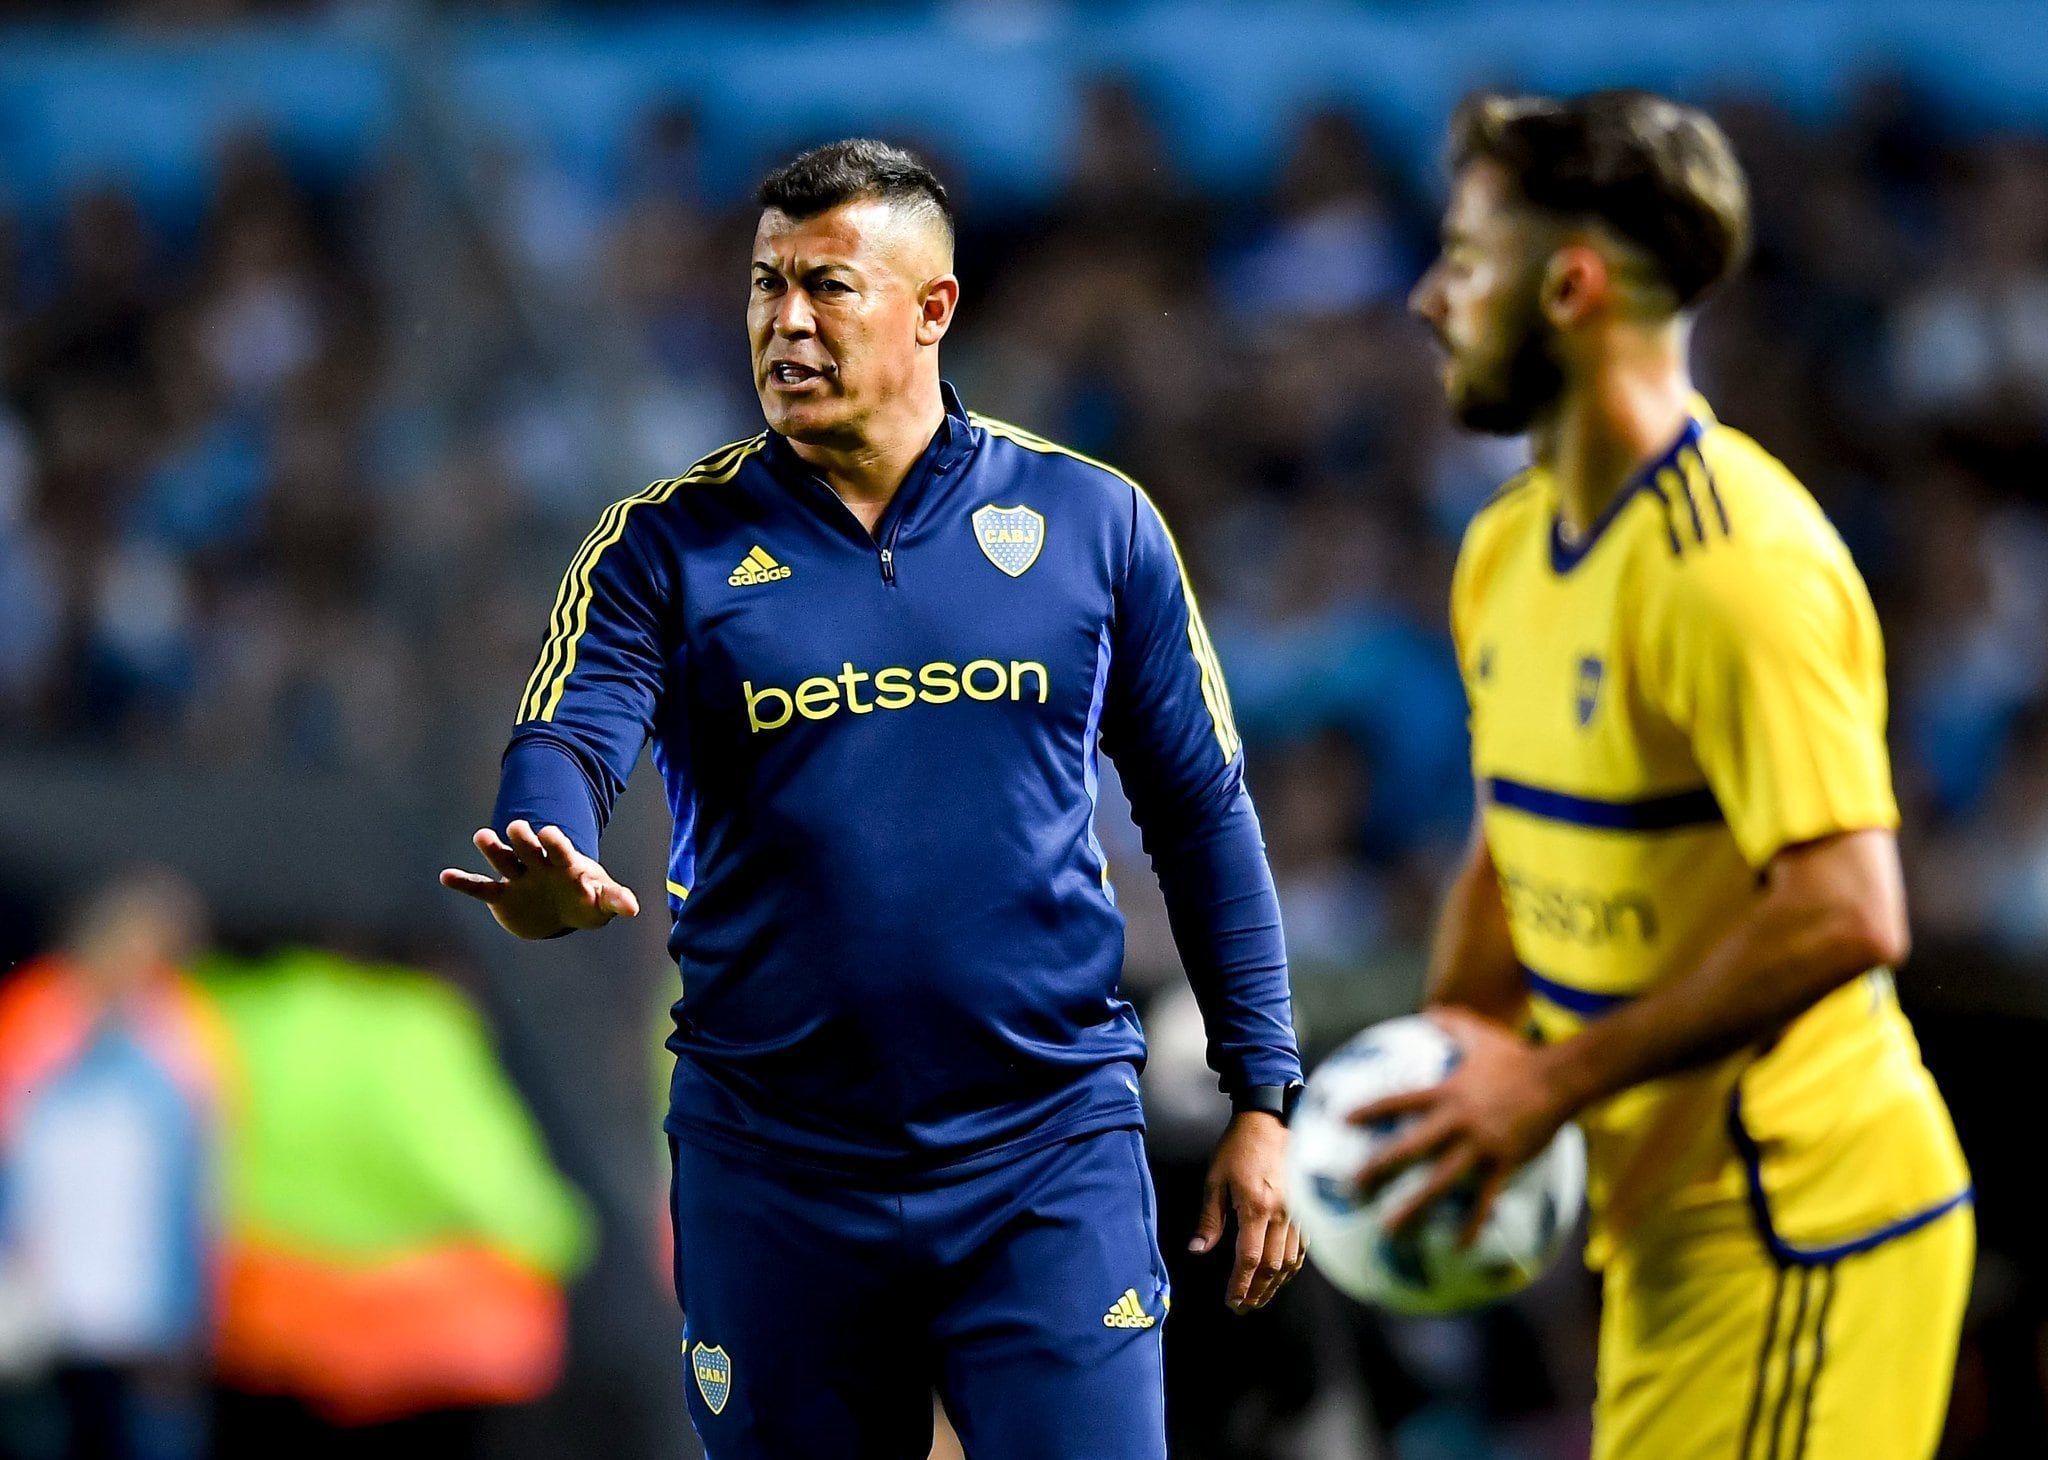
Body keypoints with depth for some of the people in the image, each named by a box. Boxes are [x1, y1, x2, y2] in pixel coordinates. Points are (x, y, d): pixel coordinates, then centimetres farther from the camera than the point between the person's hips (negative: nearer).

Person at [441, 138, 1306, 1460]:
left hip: (1048, 1151, -1)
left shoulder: (1091, 521, 3)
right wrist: (548, 879, -38)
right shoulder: (669, 545, 1)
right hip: (774, 1173, 1)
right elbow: (567, 743, -14)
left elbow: (1202, 810, 8)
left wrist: (1263, 1099, 4)